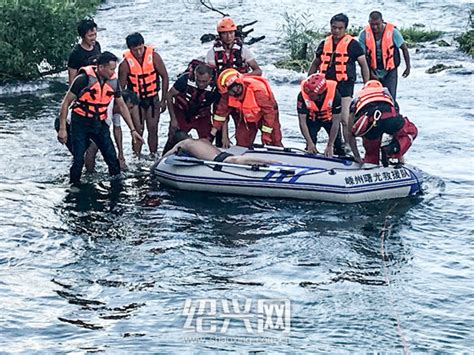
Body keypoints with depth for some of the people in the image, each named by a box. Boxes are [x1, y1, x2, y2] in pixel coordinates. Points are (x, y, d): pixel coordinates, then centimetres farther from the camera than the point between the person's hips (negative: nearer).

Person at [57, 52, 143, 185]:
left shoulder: (113, 81, -1)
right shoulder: (84, 79, -17)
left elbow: (122, 106, 11)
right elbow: (66, 102, -11)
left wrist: (133, 129, 10)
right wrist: (62, 129, -14)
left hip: (100, 124, 5)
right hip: (80, 124, -4)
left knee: (112, 158, -1)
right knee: (78, 160, -8)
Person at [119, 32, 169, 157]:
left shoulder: (154, 56, -13)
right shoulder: (126, 63, -16)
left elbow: (164, 77, -4)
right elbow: (121, 87, -8)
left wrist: (163, 100, -3)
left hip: (153, 99, 1)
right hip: (136, 100, -1)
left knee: (153, 129, 2)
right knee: (138, 130, -3)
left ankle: (153, 155, 11)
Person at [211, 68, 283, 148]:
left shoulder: (257, 90, -38)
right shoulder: (228, 94, -20)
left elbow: (269, 111, -31)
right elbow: (222, 110, -8)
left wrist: (266, 134, -27)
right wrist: (213, 133, -8)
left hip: (265, 117, -5)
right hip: (247, 119, 5)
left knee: (275, 143, -6)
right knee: (242, 145, -1)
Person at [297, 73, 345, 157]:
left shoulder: (335, 95, -37)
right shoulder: (302, 95, -34)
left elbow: (335, 122, -28)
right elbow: (302, 122, -24)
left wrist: (329, 146, -28)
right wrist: (310, 143, -28)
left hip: (330, 119, 0)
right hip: (312, 120, 0)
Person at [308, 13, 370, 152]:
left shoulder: (352, 44, -2)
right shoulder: (324, 44, 12)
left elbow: (364, 65, 3)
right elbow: (315, 64, 23)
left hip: (344, 86, -5)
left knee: (345, 119, -14)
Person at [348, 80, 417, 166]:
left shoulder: (357, 101, 40)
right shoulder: (387, 95, 43)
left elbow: (351, 133, 37)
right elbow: (399, 130, 48)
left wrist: (357, 157, 48)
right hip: (389, 116, 0)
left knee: (371, 154, 27)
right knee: (411, 131, 29)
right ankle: (392, 149, 9)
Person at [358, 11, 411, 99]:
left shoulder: (393, 32, -12)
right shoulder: (364, 34, -9)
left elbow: (404, 49, 0)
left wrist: (408, 67, 4)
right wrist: (370, 72, -15)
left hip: (390, 72, -2)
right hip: (372, 72, 2)